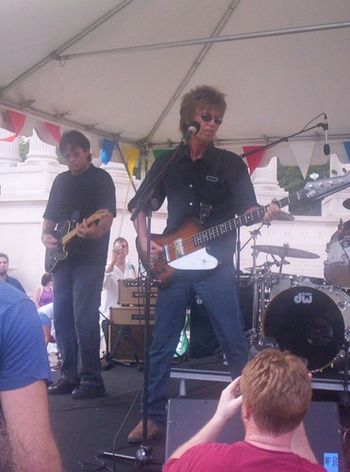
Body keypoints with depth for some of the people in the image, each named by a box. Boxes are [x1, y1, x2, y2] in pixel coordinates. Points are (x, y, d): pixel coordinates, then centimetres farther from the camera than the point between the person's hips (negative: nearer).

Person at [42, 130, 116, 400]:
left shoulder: (101, 178, 0)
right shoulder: (61, 180, 18)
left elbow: (108, 215, -11)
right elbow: (50, 217, 21)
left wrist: (96, 231, -32)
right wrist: (46, 235, 0)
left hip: (90, 258, -7)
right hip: (62, 258, 7)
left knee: (84, 317, -13)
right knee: (62, 316, 5)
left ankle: (91, 379, -8)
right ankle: (70, 375, 13)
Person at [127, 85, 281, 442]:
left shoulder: (231, 164, 4)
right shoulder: (167, 162, 10)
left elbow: (246, 210, 1)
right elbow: (139, 205, 14)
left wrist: (263, 215, -21)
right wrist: (145, 242, -1)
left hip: (216, 266, -2)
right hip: (174, 266, 2)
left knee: (235, 345, 0)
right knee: (161, 346, 5)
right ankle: (154, 418, 15)